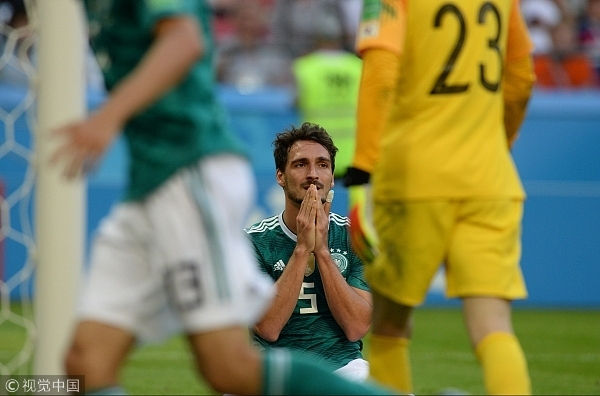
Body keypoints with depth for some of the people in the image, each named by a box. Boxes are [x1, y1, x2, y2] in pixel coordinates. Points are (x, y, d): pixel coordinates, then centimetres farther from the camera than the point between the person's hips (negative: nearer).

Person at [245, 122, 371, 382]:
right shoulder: (255, 241, -1)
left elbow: (356, 328, -8)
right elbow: (268, 328, -14)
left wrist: (322, 250, -14)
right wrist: (303, 248, -17)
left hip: (343, 365, 2)